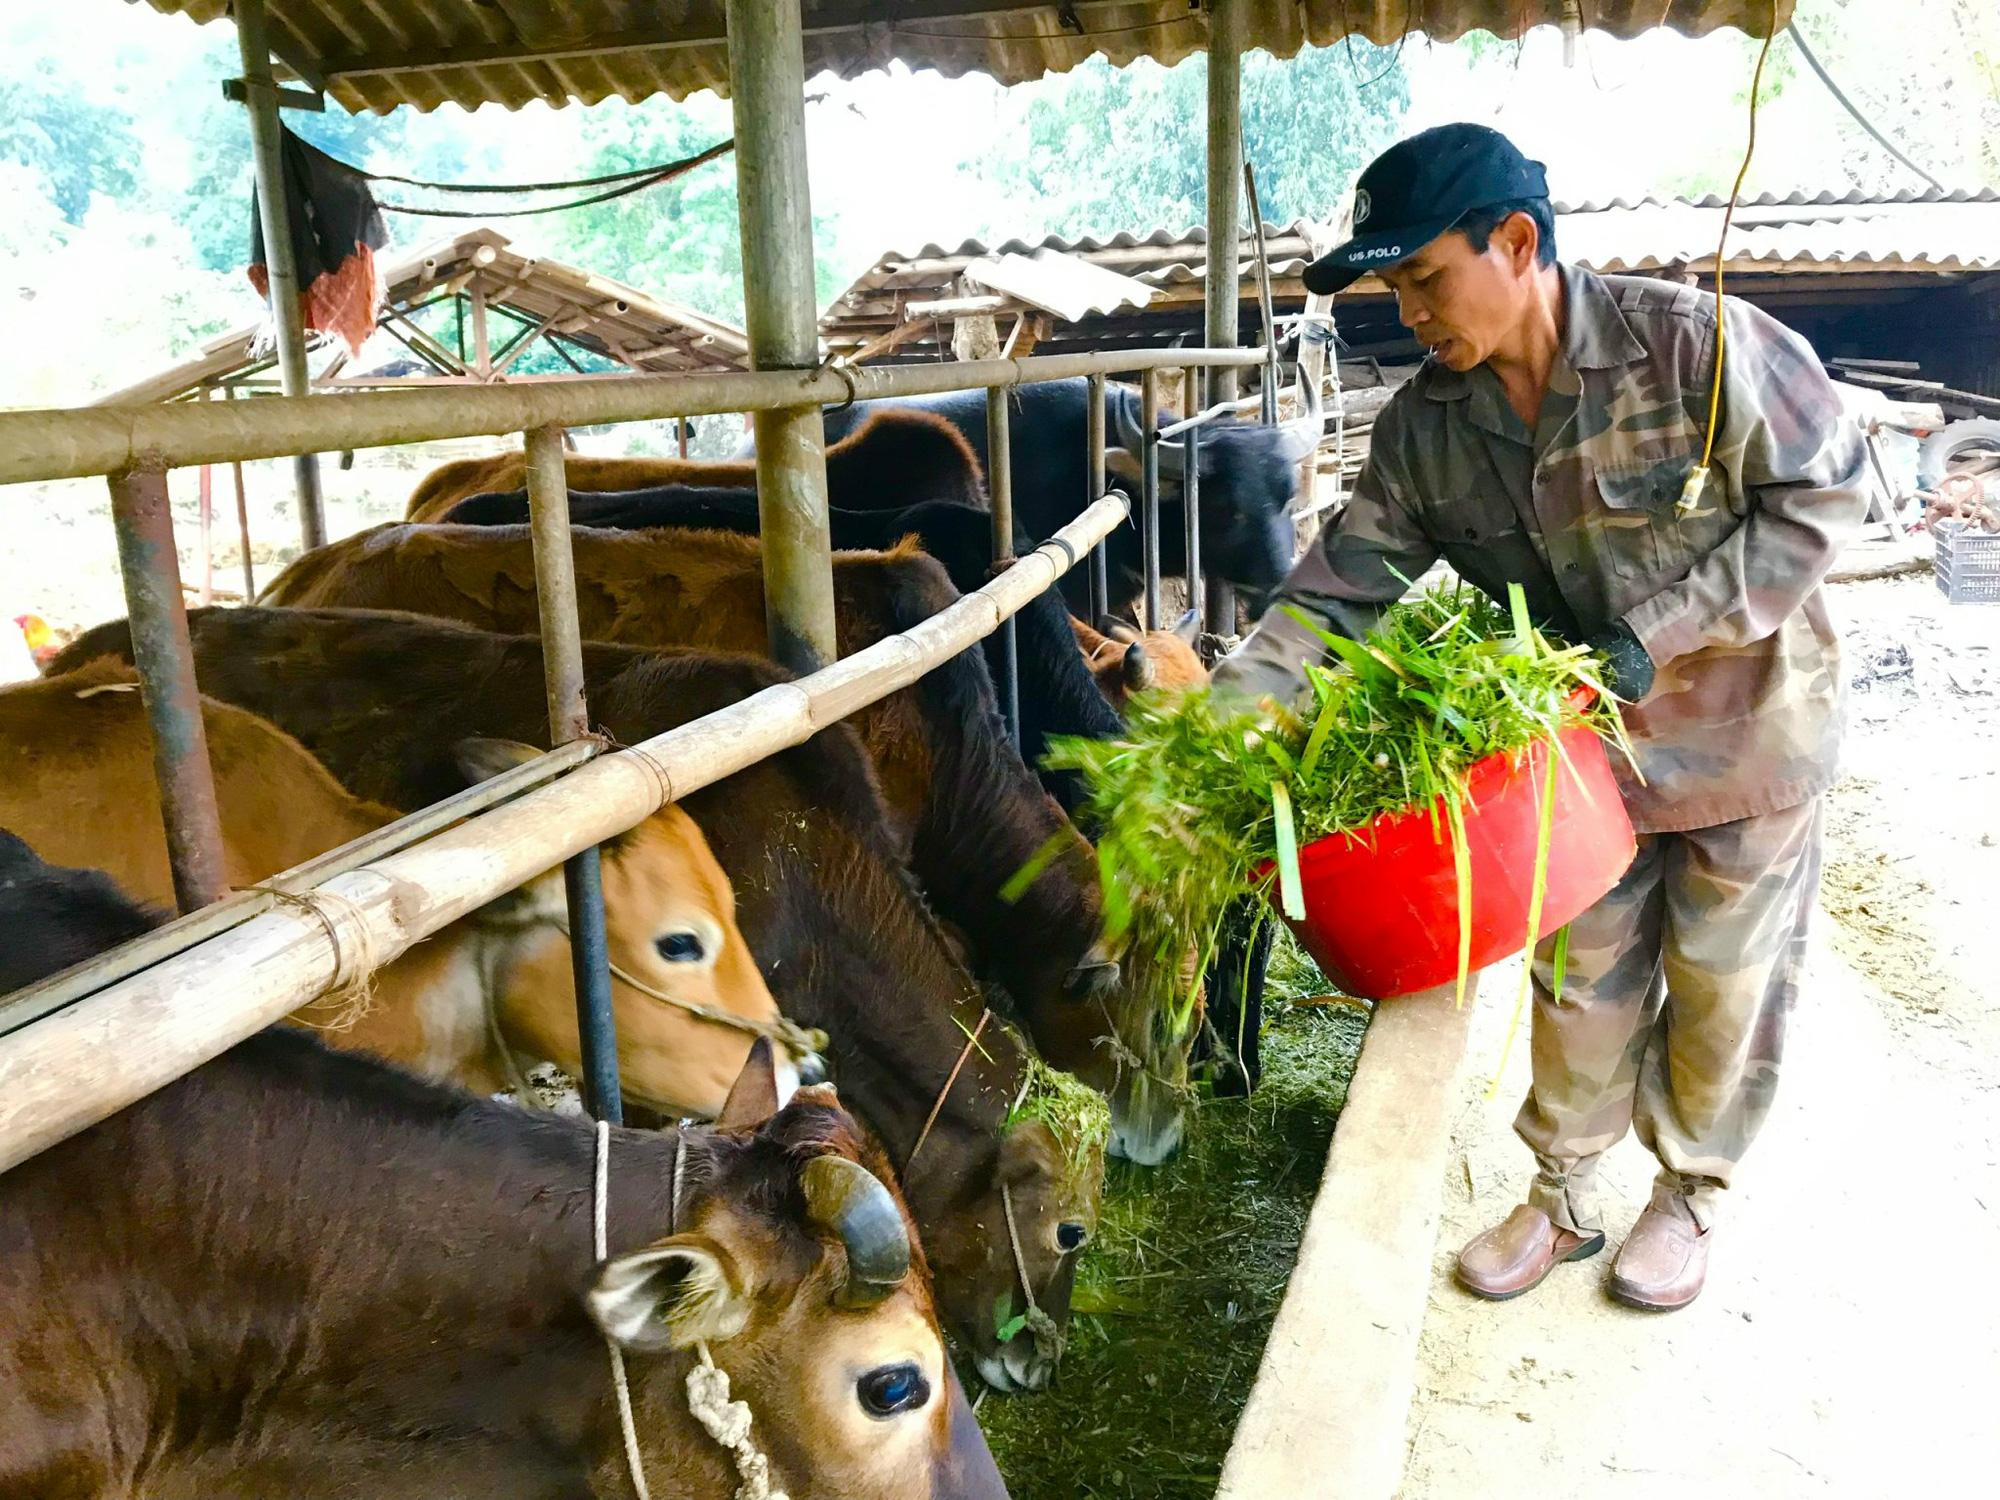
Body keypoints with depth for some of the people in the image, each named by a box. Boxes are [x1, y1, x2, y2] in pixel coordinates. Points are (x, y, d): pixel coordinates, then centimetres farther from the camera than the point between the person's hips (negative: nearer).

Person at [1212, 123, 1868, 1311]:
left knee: (1724, 980, 12)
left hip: (1748, 725, -3)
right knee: (1582, 978, 13)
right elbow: (1339, 588, -12)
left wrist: (1657, 637, -27)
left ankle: (1693, 1194, 36)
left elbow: (1823, 496, -19)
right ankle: (1566, 1198, 33)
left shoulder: (1697, 342, -25)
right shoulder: (1427, 425, -11)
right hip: (1587, 740, 4)